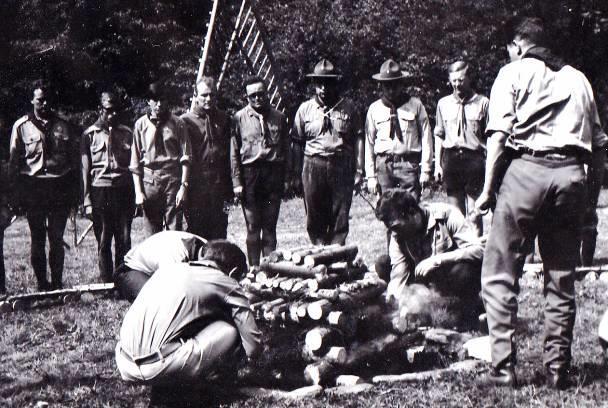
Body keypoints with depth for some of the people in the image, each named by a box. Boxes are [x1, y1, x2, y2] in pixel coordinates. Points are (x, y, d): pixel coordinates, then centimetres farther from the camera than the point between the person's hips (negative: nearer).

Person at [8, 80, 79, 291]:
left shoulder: (63, 126, 7)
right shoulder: (21, 126, 4)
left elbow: (75, 160, 9)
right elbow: (13, 162, 5)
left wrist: (74, 192, 4)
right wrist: (15, 195, -1)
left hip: (59, 186, 1)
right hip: (33, 187, -1)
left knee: (57, 238, 2)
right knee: (37, 239, 5)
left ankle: (57, 283, 10)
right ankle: (41, 283, 13)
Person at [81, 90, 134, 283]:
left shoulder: (126, 133, 11)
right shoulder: (90, 134, 5)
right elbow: (85, 169, 4)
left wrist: (135, 196, 6)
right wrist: (87, 200, -3)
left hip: (123, 189, 2)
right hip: (100, 190, -2)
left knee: (124, 240, -2)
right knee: (103, 242, 2)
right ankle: (107, 283, 8)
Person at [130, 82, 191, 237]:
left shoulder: (177, 124, 5)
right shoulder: (141, 124, 6)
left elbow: (185, 158, 3)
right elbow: (135, 162, 7)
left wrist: (183, 186, -7)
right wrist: (138, 192, 1)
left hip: (173, 180, -1)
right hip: (149, 181, 1)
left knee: (174, 232, -3)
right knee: (151, 234, 2)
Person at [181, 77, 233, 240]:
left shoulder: (224, 119, 13)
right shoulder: (186, 121, 0)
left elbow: (229, 153, 12)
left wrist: (229, 187, 7)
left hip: (219, 184, 3)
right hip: (195, 185, -3)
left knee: (219, 232, 6)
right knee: (196, 230, 2)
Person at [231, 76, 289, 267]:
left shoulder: (278, 117, 9)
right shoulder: (239, 118, 2)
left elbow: (285, 149, 11)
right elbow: (234, 153, 2)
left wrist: (285, 178, 6)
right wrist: (237, 182, -4)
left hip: (273, 174, 2)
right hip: (250, 174, -2)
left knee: (270, 227, 6)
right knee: (253, 227, 2)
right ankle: (254, 268, 8)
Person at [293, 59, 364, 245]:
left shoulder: (348, 109, 8)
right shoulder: (305, 109, 8)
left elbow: (357, 140, 7)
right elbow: (297, 144, 10)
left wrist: (359, 171, 1)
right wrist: (297, 174, 6)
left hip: (342, 167, 0)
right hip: (313, 166, 1)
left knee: (340, 217, -1)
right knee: (315, 218, 2)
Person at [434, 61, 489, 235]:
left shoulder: (482, 103, 1)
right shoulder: (443, 103, 11)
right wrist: (437, 165, 10)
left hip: (474, 158, -3)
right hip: (451, 158, 3)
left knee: (474, 213, -4)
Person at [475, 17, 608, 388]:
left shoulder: (514, 72, 8)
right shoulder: (578, 78, 21)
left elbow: (499, 134, -4)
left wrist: (488, 189, -4)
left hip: (526, 168, -4)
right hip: (572, 173, 4)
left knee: (499, 275, 2)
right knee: (562, 279, 11)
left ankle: (504, 367, -2)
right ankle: (558, 368, 13)